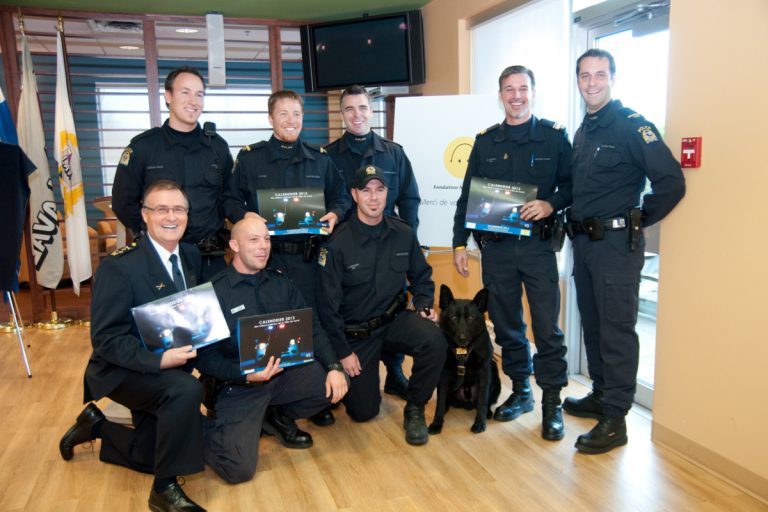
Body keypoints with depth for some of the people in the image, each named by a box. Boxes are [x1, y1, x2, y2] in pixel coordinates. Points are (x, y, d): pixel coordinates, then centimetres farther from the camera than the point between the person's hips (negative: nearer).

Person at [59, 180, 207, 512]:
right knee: (186, 389, -36)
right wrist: (158, 360, -34)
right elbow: (106, 339, -23)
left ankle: (96, 425, 39)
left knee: (148, 458, 13)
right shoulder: (118, 267, -20)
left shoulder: (191, 256, 0)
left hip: (167, 368, 7)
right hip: (124, 370, -7)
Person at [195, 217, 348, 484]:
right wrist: (246, 375, -24)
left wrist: (334, 367, -11)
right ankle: (202, 430, 15)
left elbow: (312, 329, 4)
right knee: (239, 468, -19)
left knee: (335, 385, -19)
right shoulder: (215, 291, -9)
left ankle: (278, 417, 10)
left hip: (284, 372, 5)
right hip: (238, 383, -5)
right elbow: (205, 355, -9)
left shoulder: (281, 283, 6)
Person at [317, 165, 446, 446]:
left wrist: (424, 305, -9)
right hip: (355, 332, -2)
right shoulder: (338, 243, -16)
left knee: (435, 341, -30)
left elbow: (421, 276, 10)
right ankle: (362, 377, 36)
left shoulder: (404, 233, -5)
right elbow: (328, 304, -11)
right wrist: (343, 352, -10)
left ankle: (414, 409, -5)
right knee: (363, 411, 0)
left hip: (394, 319, 2)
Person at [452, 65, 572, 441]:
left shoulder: (554, 136, 4)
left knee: (546, 326, -3)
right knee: (506, 325, 10)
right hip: (495, 247, 3)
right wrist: (460, 243, 5)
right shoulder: (486, 142, 11)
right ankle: (520, 392, 26)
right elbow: (467, 196, 10)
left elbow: (572, 184, 4)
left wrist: (552, 204, -16)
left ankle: (552, 402, 12)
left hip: (538, 244, -3)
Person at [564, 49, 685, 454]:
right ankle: (600, 395, 31)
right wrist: (574, 223, 10)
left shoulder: (632, 125, -10)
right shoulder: (582, 132, 15)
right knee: (592, 325, 16)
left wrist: (637, 220, -9)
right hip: (583, 241, 8)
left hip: (616, 243, -8)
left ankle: (615, 419, 5)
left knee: (616, 330, -3)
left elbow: (671, 182, -17)